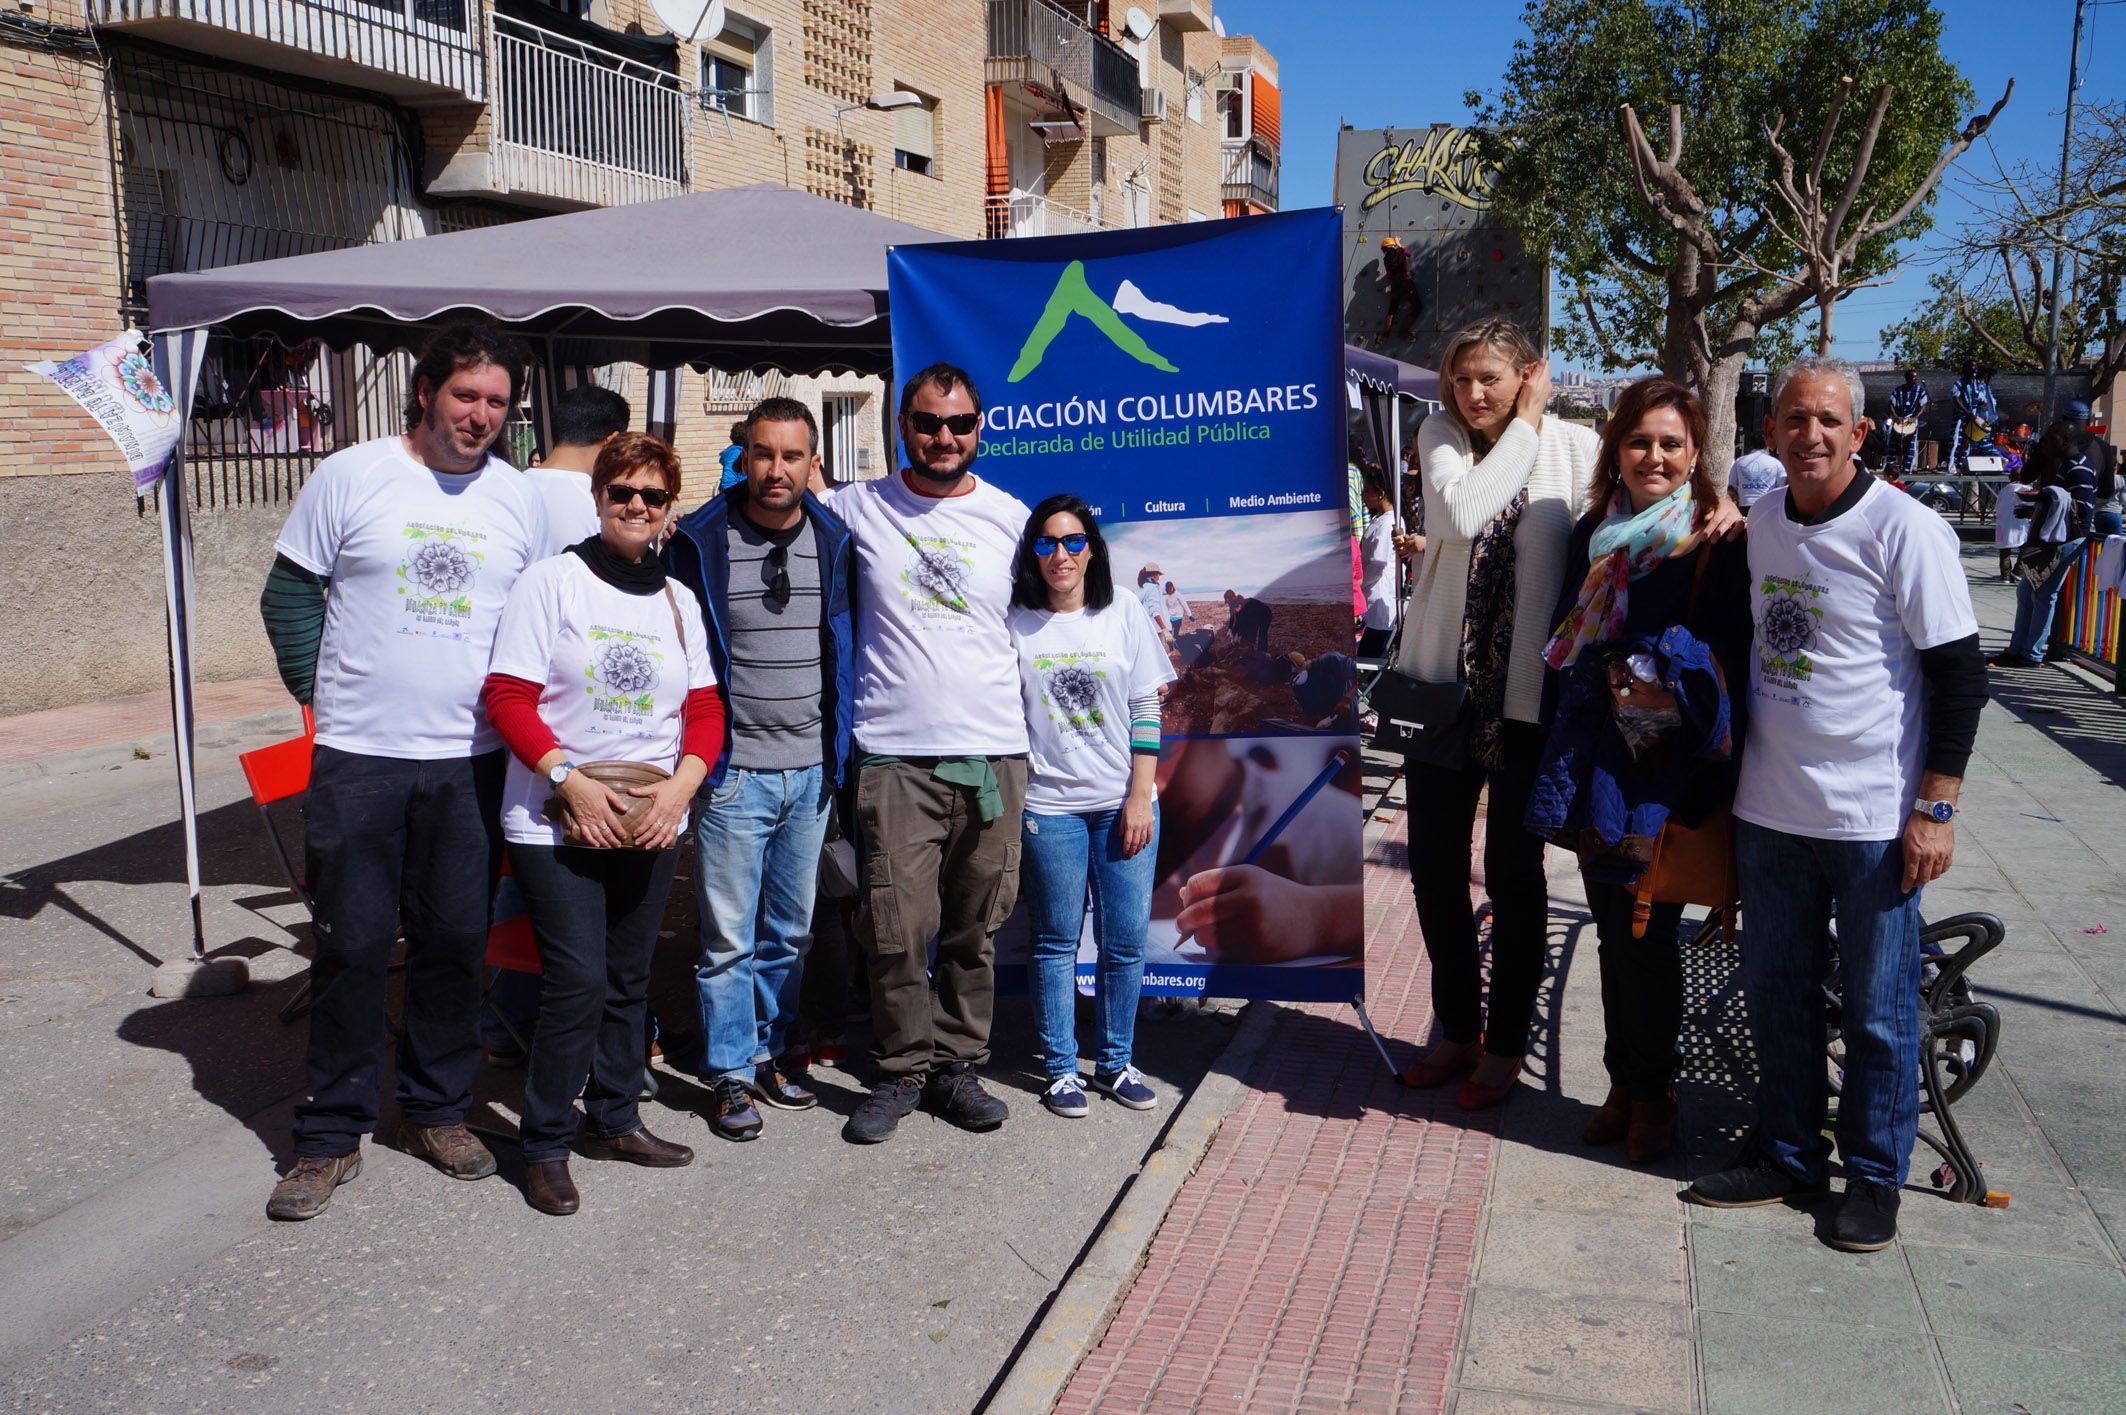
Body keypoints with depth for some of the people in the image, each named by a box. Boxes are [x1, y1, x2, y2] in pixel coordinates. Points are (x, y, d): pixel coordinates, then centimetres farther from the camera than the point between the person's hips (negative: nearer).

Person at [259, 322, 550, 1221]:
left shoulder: (519, 499, 7)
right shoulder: (349, 478, -2)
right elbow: (289, 593, 2)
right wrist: (322, 691, -3)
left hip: (471, 760, 3)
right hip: (359, 757, -2)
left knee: (456, 942, 9)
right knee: (352, 945, 3)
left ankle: (438, 1112, 26)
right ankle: (331, 1135, 16)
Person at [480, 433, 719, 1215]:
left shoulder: (678, 600, 11)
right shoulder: (552, 581, -4)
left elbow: (706, 710, 8)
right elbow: (508, 697, -9)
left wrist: (681, 784, -9)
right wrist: (571, 782, -18)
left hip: (649, 826, 5)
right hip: (555, 826, -5)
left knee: (629, 980, 13)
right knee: (576, 983, -8)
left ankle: (614, 1120, 29)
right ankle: (545, 1144, 7)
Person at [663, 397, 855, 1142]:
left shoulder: (835, 543, 4)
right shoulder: (700, 543, -5)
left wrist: (839, 755, 8)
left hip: (811, 773, 4)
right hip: (733, 773, -3)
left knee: (790, 931, 14)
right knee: (729, 938, 3)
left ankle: (772, 1051, 30)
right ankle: (731, 1073, 15)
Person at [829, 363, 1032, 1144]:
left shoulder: (1011, 517, 10)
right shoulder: (856, 508, 5)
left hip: (995, 752, 2)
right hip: (894, 756, -2)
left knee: (975, 929, 8)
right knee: (899, 931, -4)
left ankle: (957, 1065, 22)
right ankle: (904, 1069, 14)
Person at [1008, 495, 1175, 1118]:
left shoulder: (1123, 620, 6)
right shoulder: (1016, 627, 3)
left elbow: (1146, 714, 4)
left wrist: (1140, 796, -2)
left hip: (1122, 804, 1)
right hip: (1048, 806, -1)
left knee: (1126, 940, 3)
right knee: (1056, 942, 4)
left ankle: (1115, 1061, 18)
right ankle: (1060, 1067, 16)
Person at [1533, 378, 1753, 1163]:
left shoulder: (1718, 545, -7)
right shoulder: (1593, 533, 10)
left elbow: (1733, 660, -9)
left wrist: (1673, 700, -24)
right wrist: (1560, 758, 11)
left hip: (1669, 769, -5)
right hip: (1597, 764, 5)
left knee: (1648, 930, 0)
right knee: (1612, 924, 13)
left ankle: (1651, 1090, 19)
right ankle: (1625, 1083, 27)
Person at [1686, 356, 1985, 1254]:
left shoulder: (1906, 530, -11)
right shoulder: (1760, 522, 6)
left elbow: (1960, 676, -10)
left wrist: (1935, 808, -13)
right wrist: (1728, 770, 17)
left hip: (1874, 818, -5)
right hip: (1770, 810, 6)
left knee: (1877, 1012, 6)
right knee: (1777, 997, 14)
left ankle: (1874, 1176, 23)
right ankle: (1789, 1155, 30)